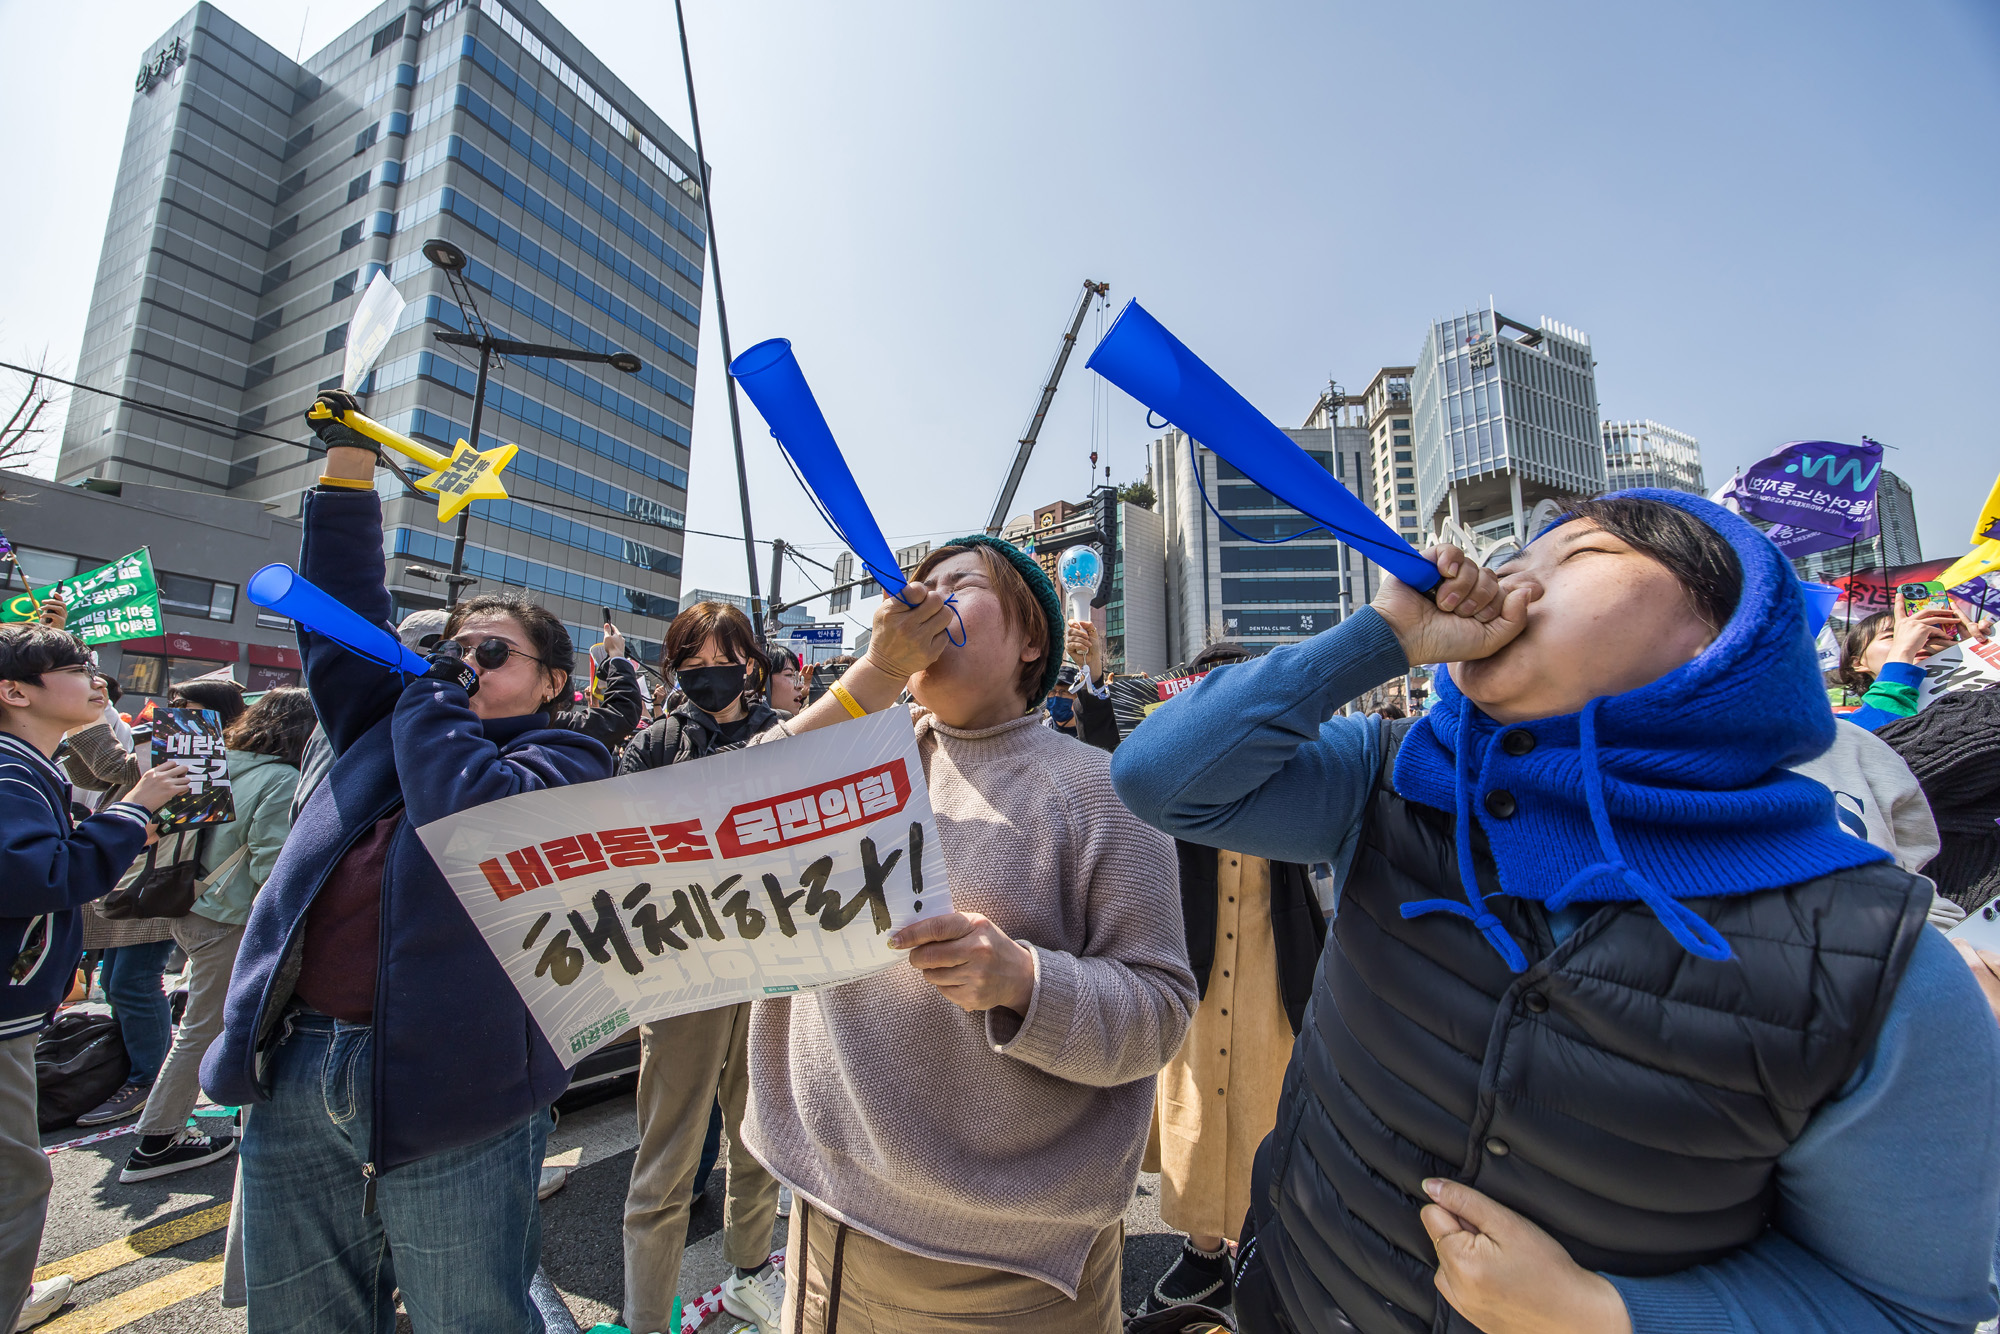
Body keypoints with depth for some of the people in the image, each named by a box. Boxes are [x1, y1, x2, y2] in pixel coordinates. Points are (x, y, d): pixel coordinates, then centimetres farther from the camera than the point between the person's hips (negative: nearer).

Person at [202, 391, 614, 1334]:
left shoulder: (565, 758, -4)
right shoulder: (392, 724, 17)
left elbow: (474, 814, -22)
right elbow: (342, 616, 14)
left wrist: (433, 698, -8)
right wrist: (348, 470, 10)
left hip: (446, 1091, -6)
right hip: (295, 1073, 7)